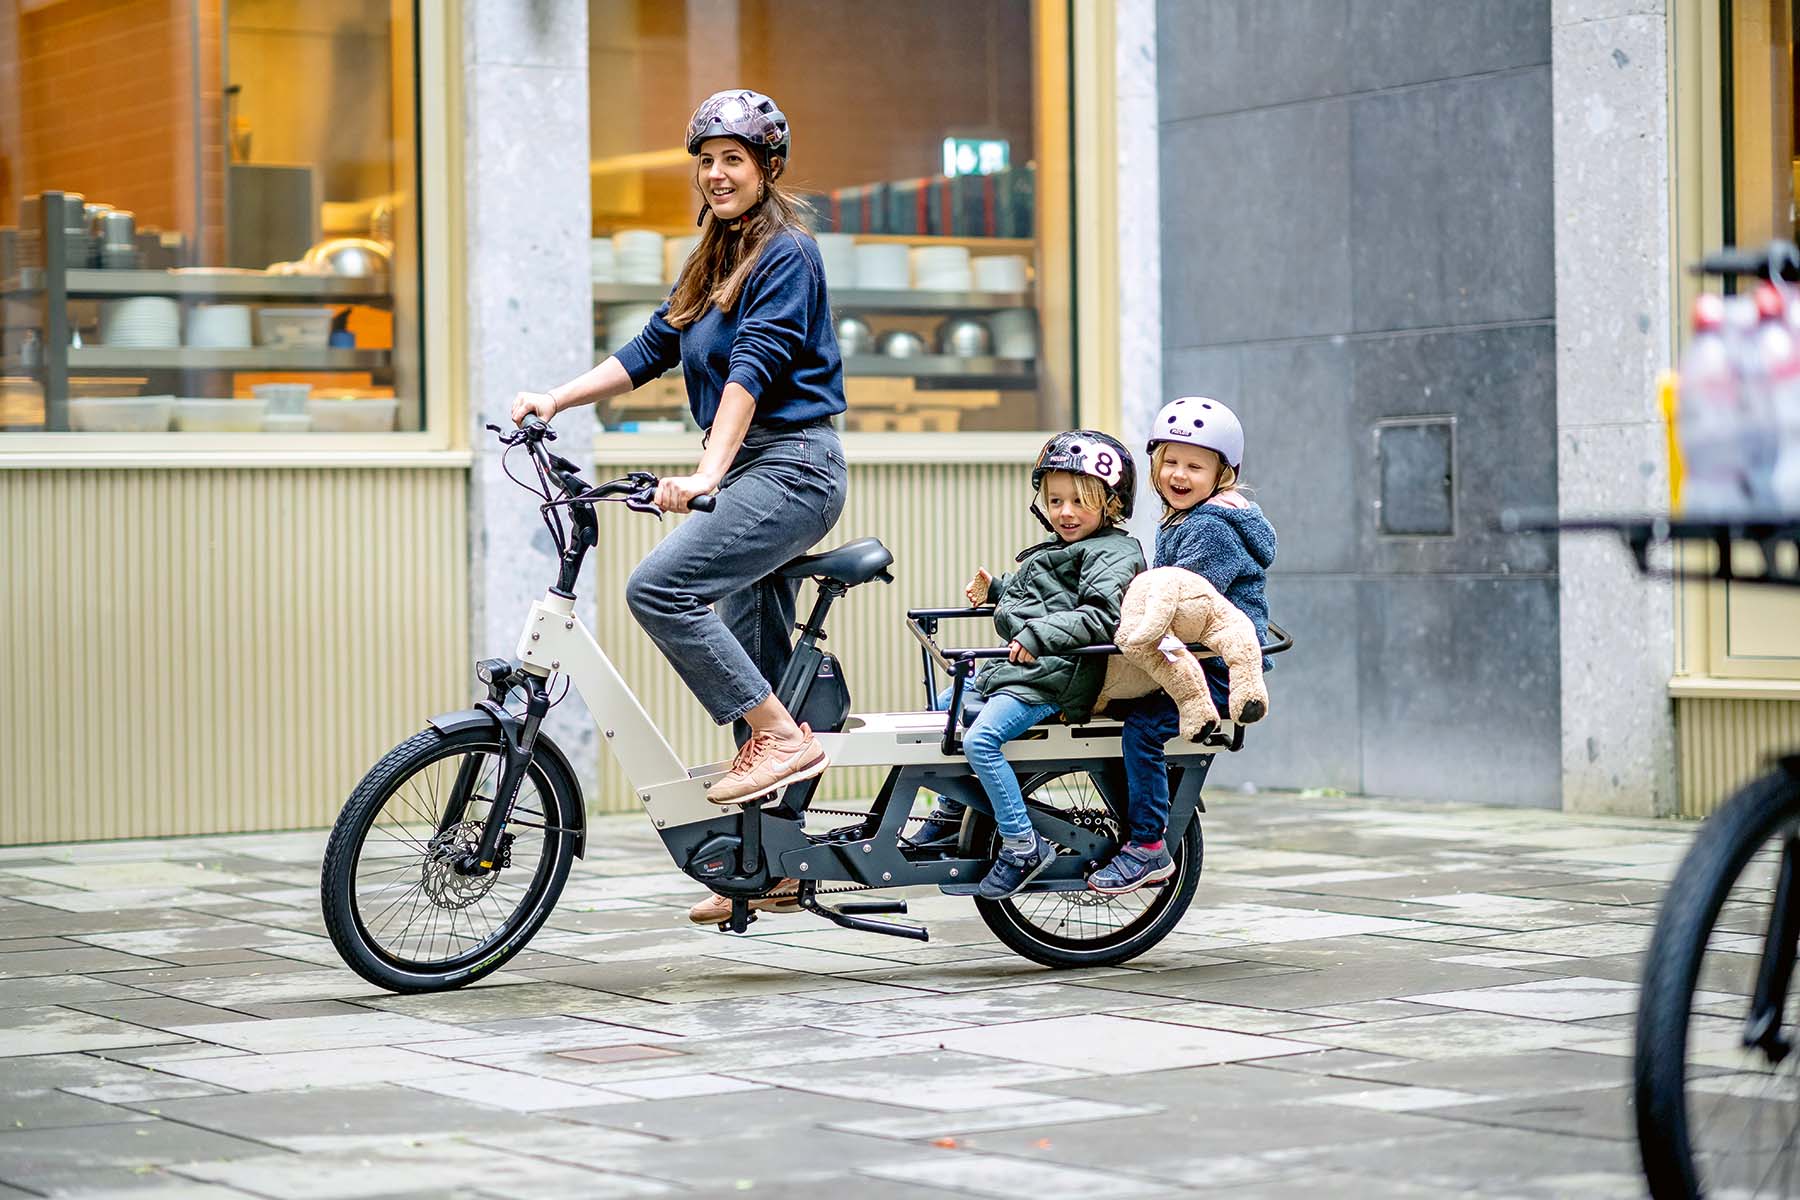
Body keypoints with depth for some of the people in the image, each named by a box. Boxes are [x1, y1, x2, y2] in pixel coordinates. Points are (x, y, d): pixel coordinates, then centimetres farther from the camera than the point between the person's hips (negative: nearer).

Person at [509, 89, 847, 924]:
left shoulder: (787, 252, -8)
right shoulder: (713, 260, 19)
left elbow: (753, 366, -20)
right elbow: (649, 352, 17)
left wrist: (708, 472, -30)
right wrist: (554, 401, 5)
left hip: (793, 464, -9)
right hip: (753, 471, 9)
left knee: (659, 586, -25)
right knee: (754, 672, 8)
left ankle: (783, 737, -18)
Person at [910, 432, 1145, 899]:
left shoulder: (1111, 554, -11)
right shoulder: (1057, 551, 21)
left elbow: (1100, 616, -27)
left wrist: (1039, 636, -34)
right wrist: (994, 589, 24)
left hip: (1053, 677, -11)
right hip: (1015, 667, 11)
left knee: (981, 738, -27)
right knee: (943, 709, 24)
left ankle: (1022, 846, -22)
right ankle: (951, 809, 38)